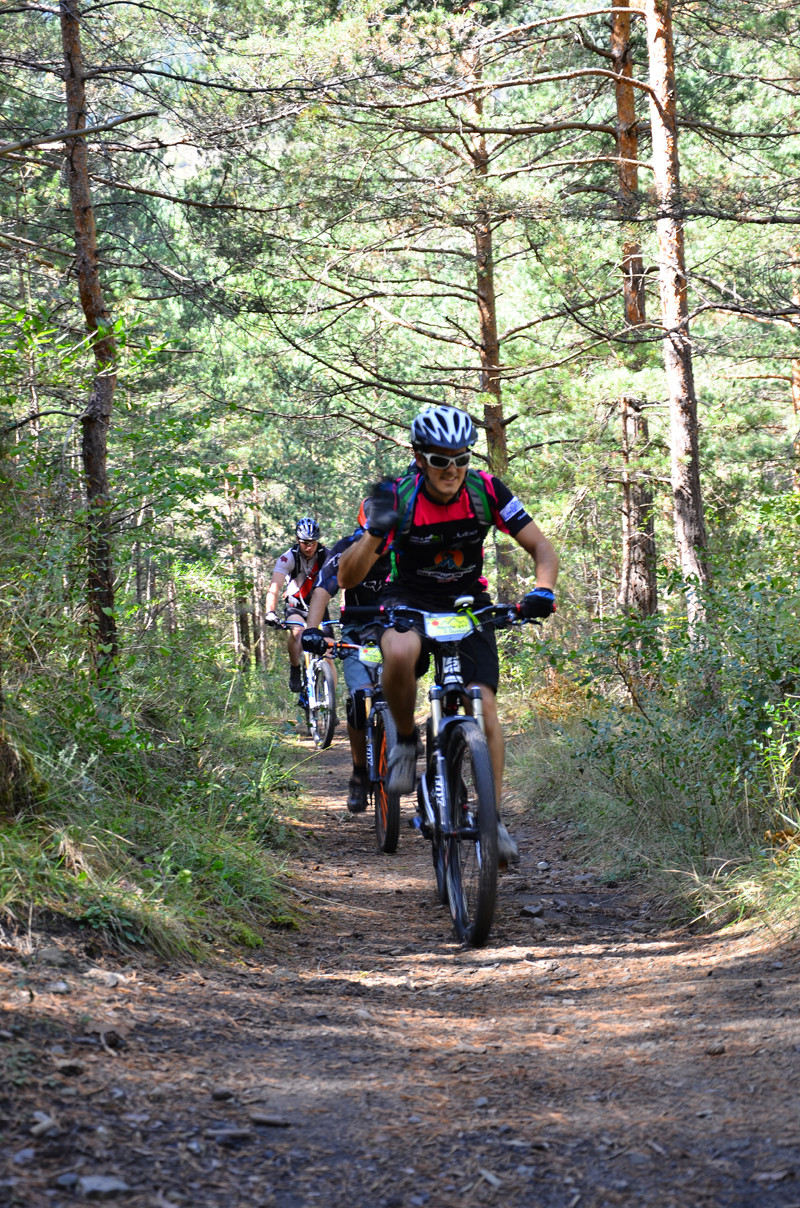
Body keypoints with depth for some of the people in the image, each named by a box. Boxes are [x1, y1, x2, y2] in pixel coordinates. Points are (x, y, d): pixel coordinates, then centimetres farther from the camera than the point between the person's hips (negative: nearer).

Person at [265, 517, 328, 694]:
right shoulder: (288, 558, -22)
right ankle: (295, 671, -12)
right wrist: (270, 612, -49)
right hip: (296, 605, -1)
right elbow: (274, 588, -32)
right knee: (297, 630, -32)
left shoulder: (327, 556, -18)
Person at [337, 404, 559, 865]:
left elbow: (542, 547, -10)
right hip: (409, 602, -2)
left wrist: (544, 590, -32)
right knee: (400, 653, -38)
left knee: (485, 707, -16)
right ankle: (406, 740, -12)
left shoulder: (486, 490, -15)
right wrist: (374, 534, -42)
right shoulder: (398, 499, -20)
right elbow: (347, 577, -22)